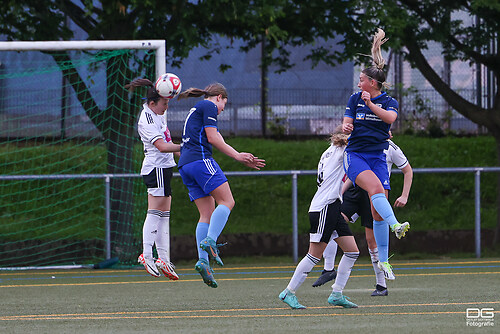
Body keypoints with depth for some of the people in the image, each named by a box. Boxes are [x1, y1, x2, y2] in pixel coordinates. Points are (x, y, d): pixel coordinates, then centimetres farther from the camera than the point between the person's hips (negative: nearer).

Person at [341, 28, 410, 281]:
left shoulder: (388, 101, 6)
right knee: (376, 187, -32)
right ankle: (395, 226, -51)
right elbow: (347, 123, 4)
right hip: (355, 155, -1)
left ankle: (383, 260, 6)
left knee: (378, 211, -4)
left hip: (377, 157, 1)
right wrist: (346, 127, -18)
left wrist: (371, 105, -26)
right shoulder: (355, 99, 10)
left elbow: (390, 118, -15)